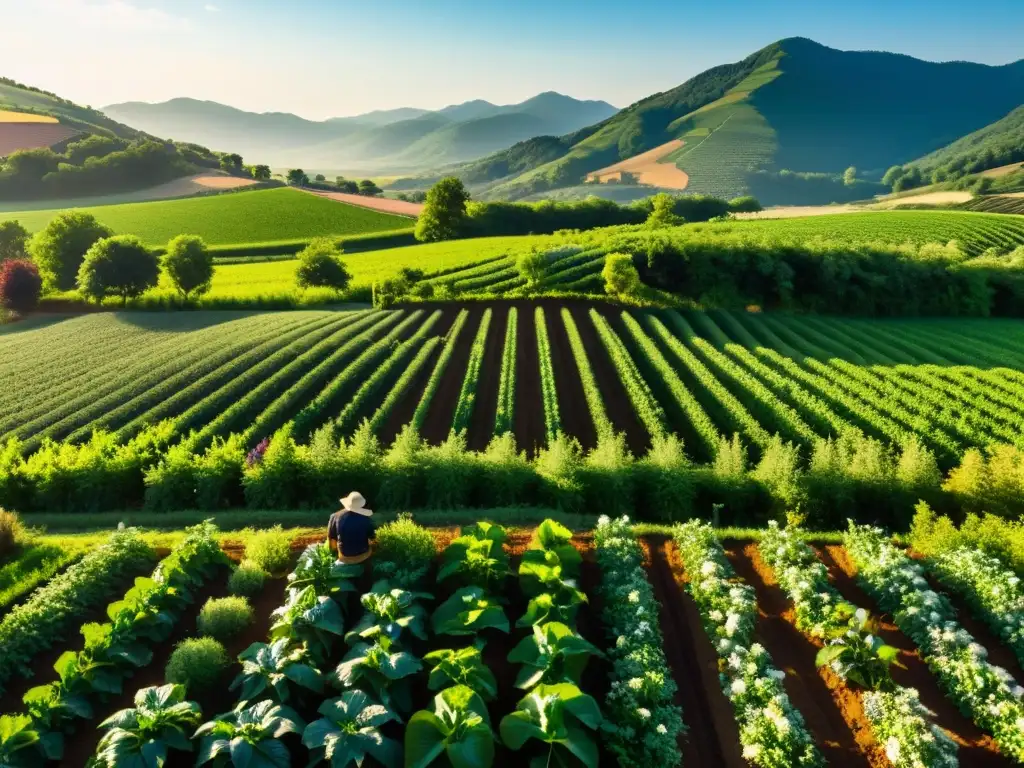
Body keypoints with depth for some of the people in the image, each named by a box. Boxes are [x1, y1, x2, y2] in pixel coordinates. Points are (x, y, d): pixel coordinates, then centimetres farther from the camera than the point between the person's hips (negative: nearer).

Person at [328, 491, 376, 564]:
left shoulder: (335, 517, -15)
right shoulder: (366, 519, -17)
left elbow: (331, 537, -4)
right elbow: (372, 536, -3)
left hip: (344, 558, 1)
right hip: (363, 556, -1)